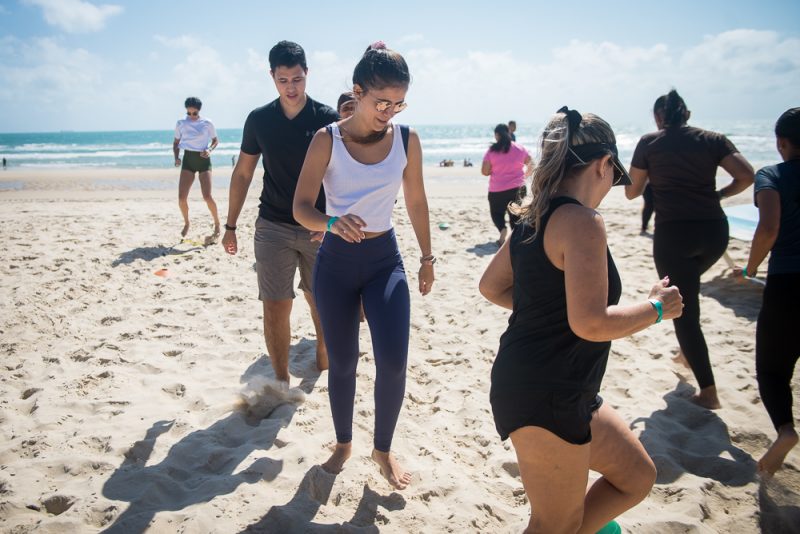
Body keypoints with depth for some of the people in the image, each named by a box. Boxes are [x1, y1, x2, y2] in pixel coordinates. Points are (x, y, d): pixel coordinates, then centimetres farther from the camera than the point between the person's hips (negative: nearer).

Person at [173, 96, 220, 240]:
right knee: (182, 197, -7)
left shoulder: (207, 123, -3)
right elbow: (176, 142, 13)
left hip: (203, 159, -2)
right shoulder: (181, 124, 3)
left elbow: (215, 140, 9)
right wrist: (176, 157, -4)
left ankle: (217, 225, 3)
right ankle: (186, 224, 18)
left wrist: (210, 150, -11)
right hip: (188, 159, 2)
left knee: (207, 196, -15)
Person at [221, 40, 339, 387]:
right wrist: (230, 226, 10)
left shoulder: (327, 118, -3)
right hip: (272, 227, 1)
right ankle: (281, 381, 10)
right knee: (275, 308, -2)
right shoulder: (259, 120, 3)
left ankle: (324, 361, 36)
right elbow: (242, 173, 10)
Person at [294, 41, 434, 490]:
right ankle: (343, 444, 34)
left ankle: (383, 449, 17)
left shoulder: (407, 140, -3)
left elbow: (417, 203, 8)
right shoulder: (328, 140, -10)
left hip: (385, 260, 1)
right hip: (336, 263, -1)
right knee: (342, 363, 9)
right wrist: (332, 222, -35)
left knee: (394, 361, -9)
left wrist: (427, 258, 12)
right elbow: (301, 206, -13)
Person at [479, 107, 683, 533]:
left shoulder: (533, 218, 8)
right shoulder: (582, 222, -20)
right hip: (543, 399, -10)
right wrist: (656, 307, -11)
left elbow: (491, 286, 17)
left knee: (637, 476, 21)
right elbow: (590, 323, -27)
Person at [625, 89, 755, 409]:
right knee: (688, 285, 32)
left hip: (673, 233, -4)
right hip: (714, 230, 4)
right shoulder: (712, 139, 7)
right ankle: (687, 352, 37)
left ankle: (708, 391, 2)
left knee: (684, 310, 3)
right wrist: (719, 194, 13)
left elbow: (631, 193, 6)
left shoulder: (649, 143, 2)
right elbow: (746, 176, -4)